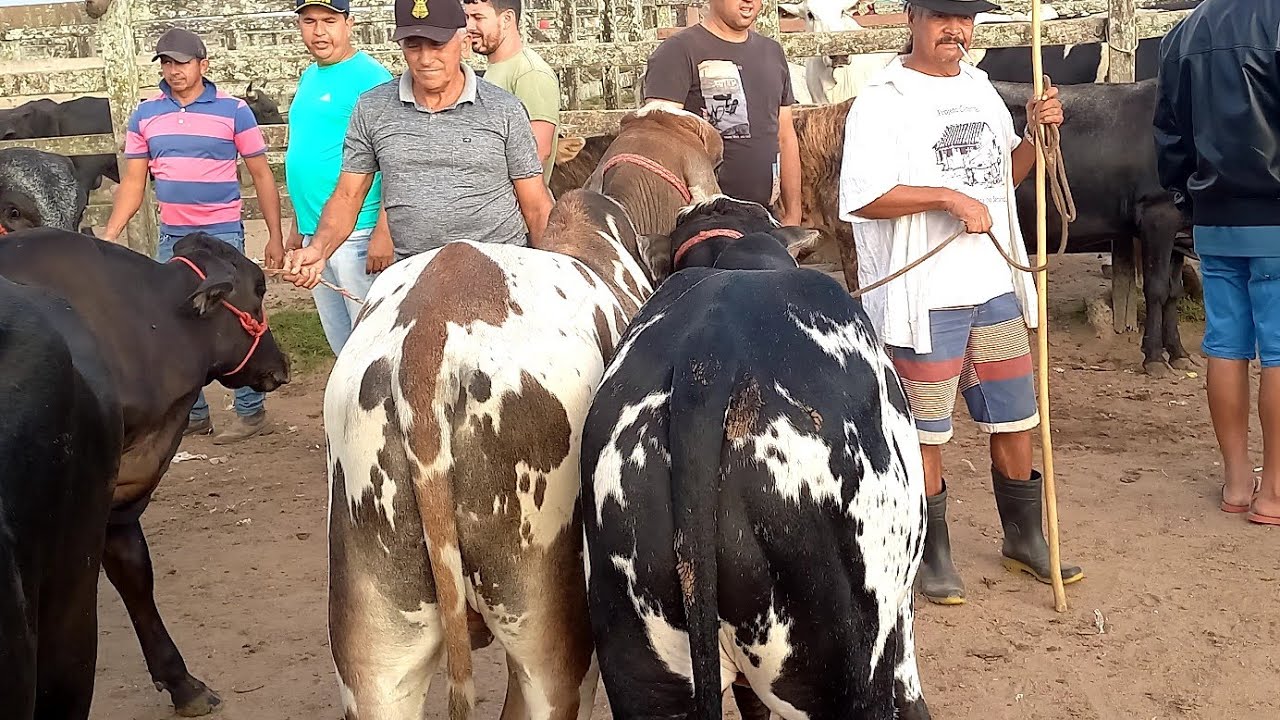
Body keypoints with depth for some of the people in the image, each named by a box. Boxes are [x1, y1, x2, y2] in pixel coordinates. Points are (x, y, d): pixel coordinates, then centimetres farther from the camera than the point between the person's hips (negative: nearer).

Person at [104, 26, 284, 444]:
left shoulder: (233, 110, -4)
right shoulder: (145, 115, 7)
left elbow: (262, 175, 0)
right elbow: (133, 183, 11)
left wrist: (274, 237, -4)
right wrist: (110, 234, 2)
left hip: (222, 235, -5)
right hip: (171, 237, 5)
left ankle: (251, 412, 7)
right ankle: (192, 414, 18)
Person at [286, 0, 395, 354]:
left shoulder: (369, 77, -10)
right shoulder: (308, 78, 15)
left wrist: (383, 232, -21)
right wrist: (297, 229, 20)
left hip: (357, 235, -8)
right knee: (339, 342, 15)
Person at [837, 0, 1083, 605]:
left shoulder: (980, 88, 14)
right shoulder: (882, 101, -10)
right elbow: (864, 197, -19)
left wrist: (1036, 133, 4)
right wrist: (949, 197, -21)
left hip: (995, 287, 7)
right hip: (922, 296, -7)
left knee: (1015, 419, 15)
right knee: (925, 431, 5)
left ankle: (1024, 539, 33)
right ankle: (933, 555, 20)